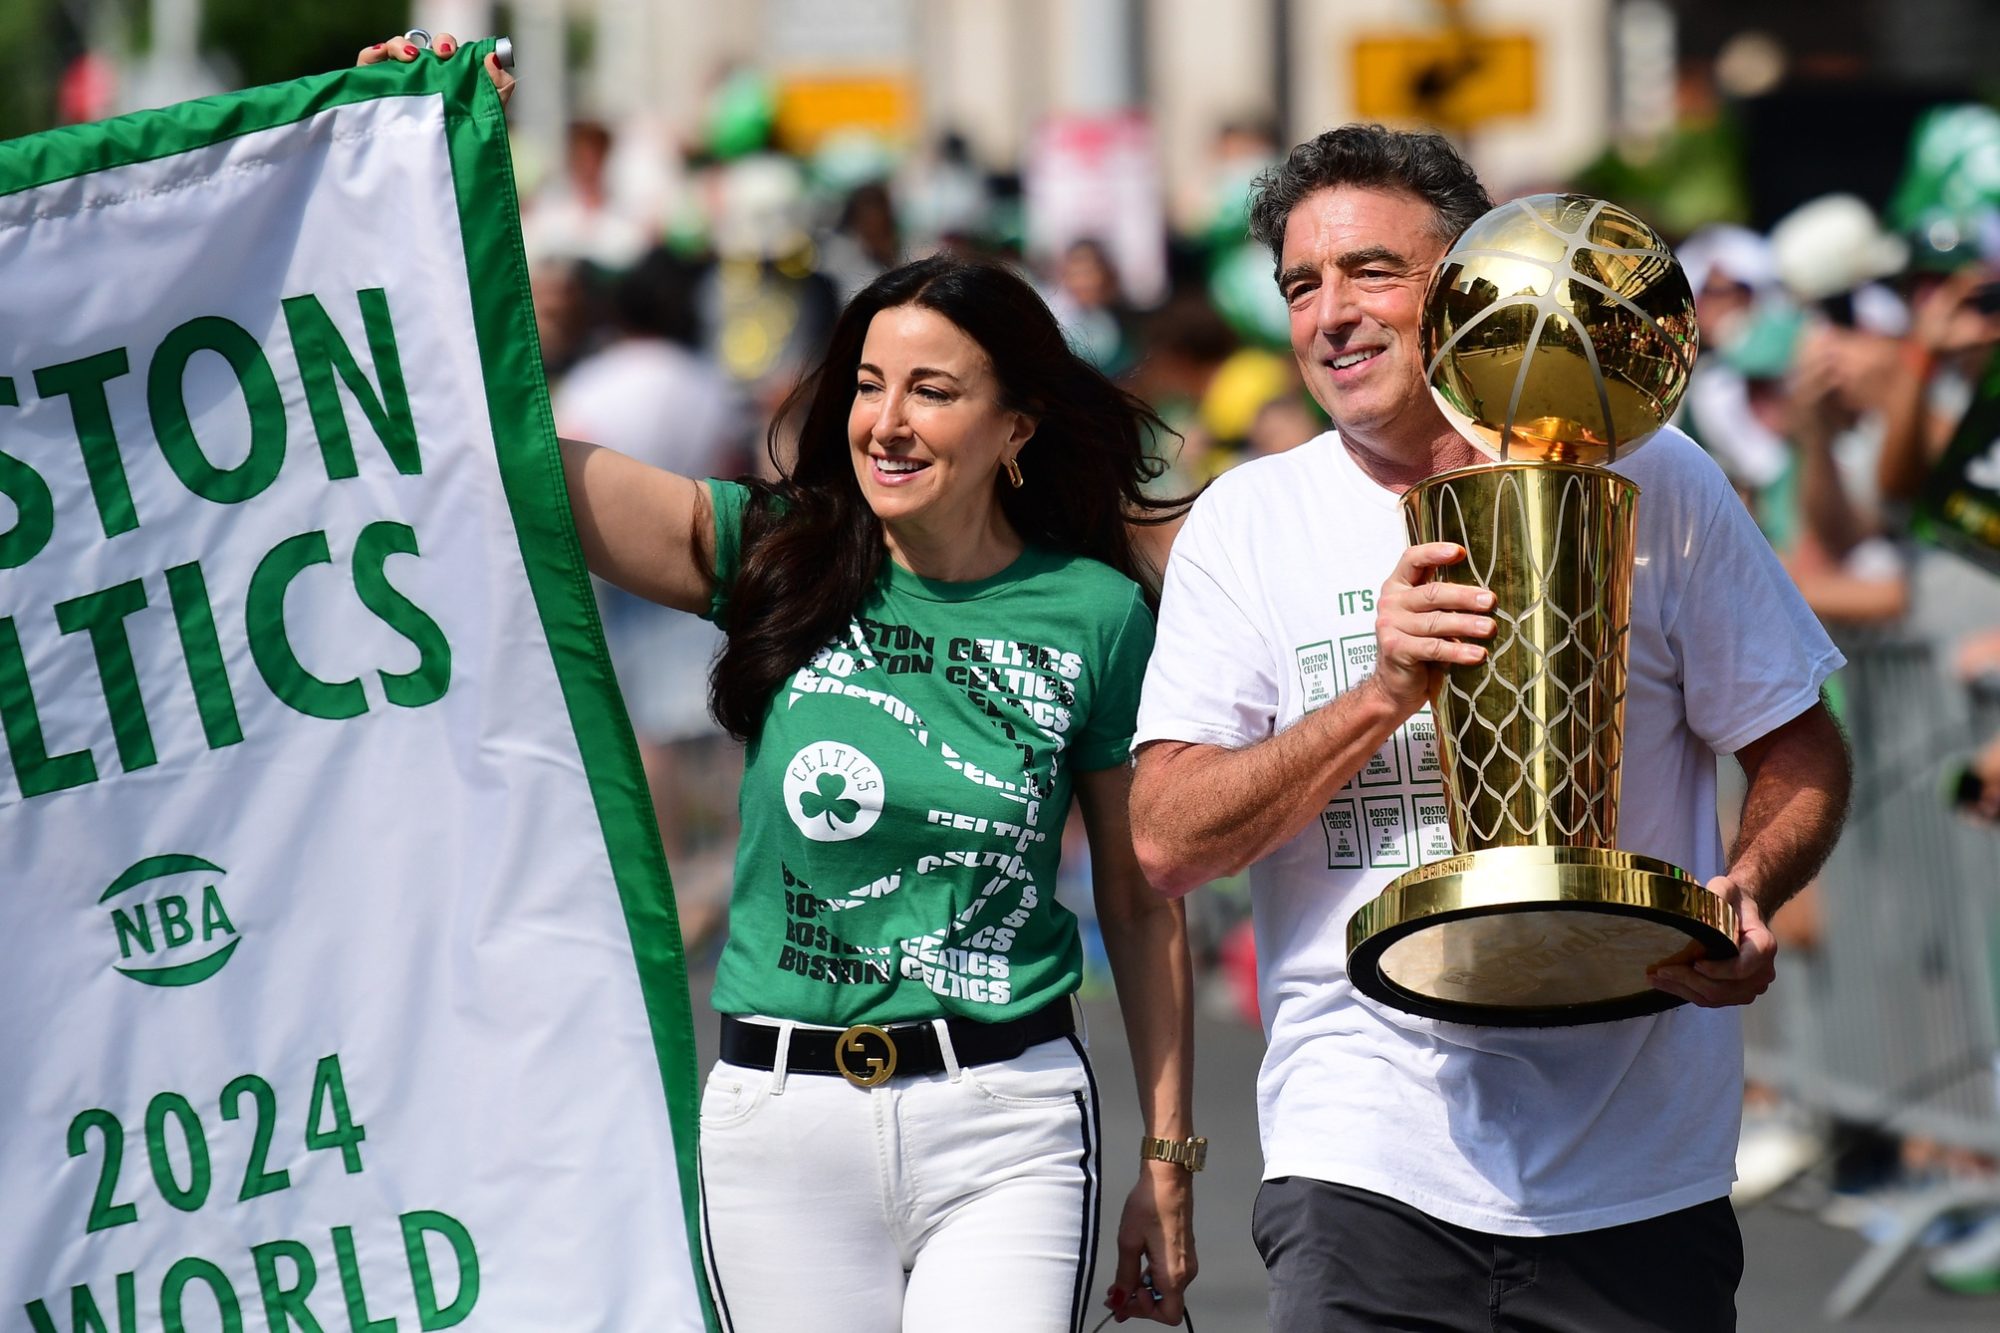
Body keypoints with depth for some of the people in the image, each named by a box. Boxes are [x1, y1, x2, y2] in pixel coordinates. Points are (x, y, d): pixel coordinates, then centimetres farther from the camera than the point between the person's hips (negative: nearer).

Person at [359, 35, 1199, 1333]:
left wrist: (1169, 1161, 8)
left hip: (1006, 1126, -1)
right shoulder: (773, 559, 3)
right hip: (781, 1117, 2)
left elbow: (1143, 900, 9)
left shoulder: (1093, 615, 2)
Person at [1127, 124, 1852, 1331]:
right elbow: (1166, 843, -4)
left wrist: (1749, 894, -12)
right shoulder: (1250, 525, 4)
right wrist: (1381, 697, -17)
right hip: (1369, 1166, 0)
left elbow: (1802, 754, 9)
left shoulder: (1650, 483, 2)